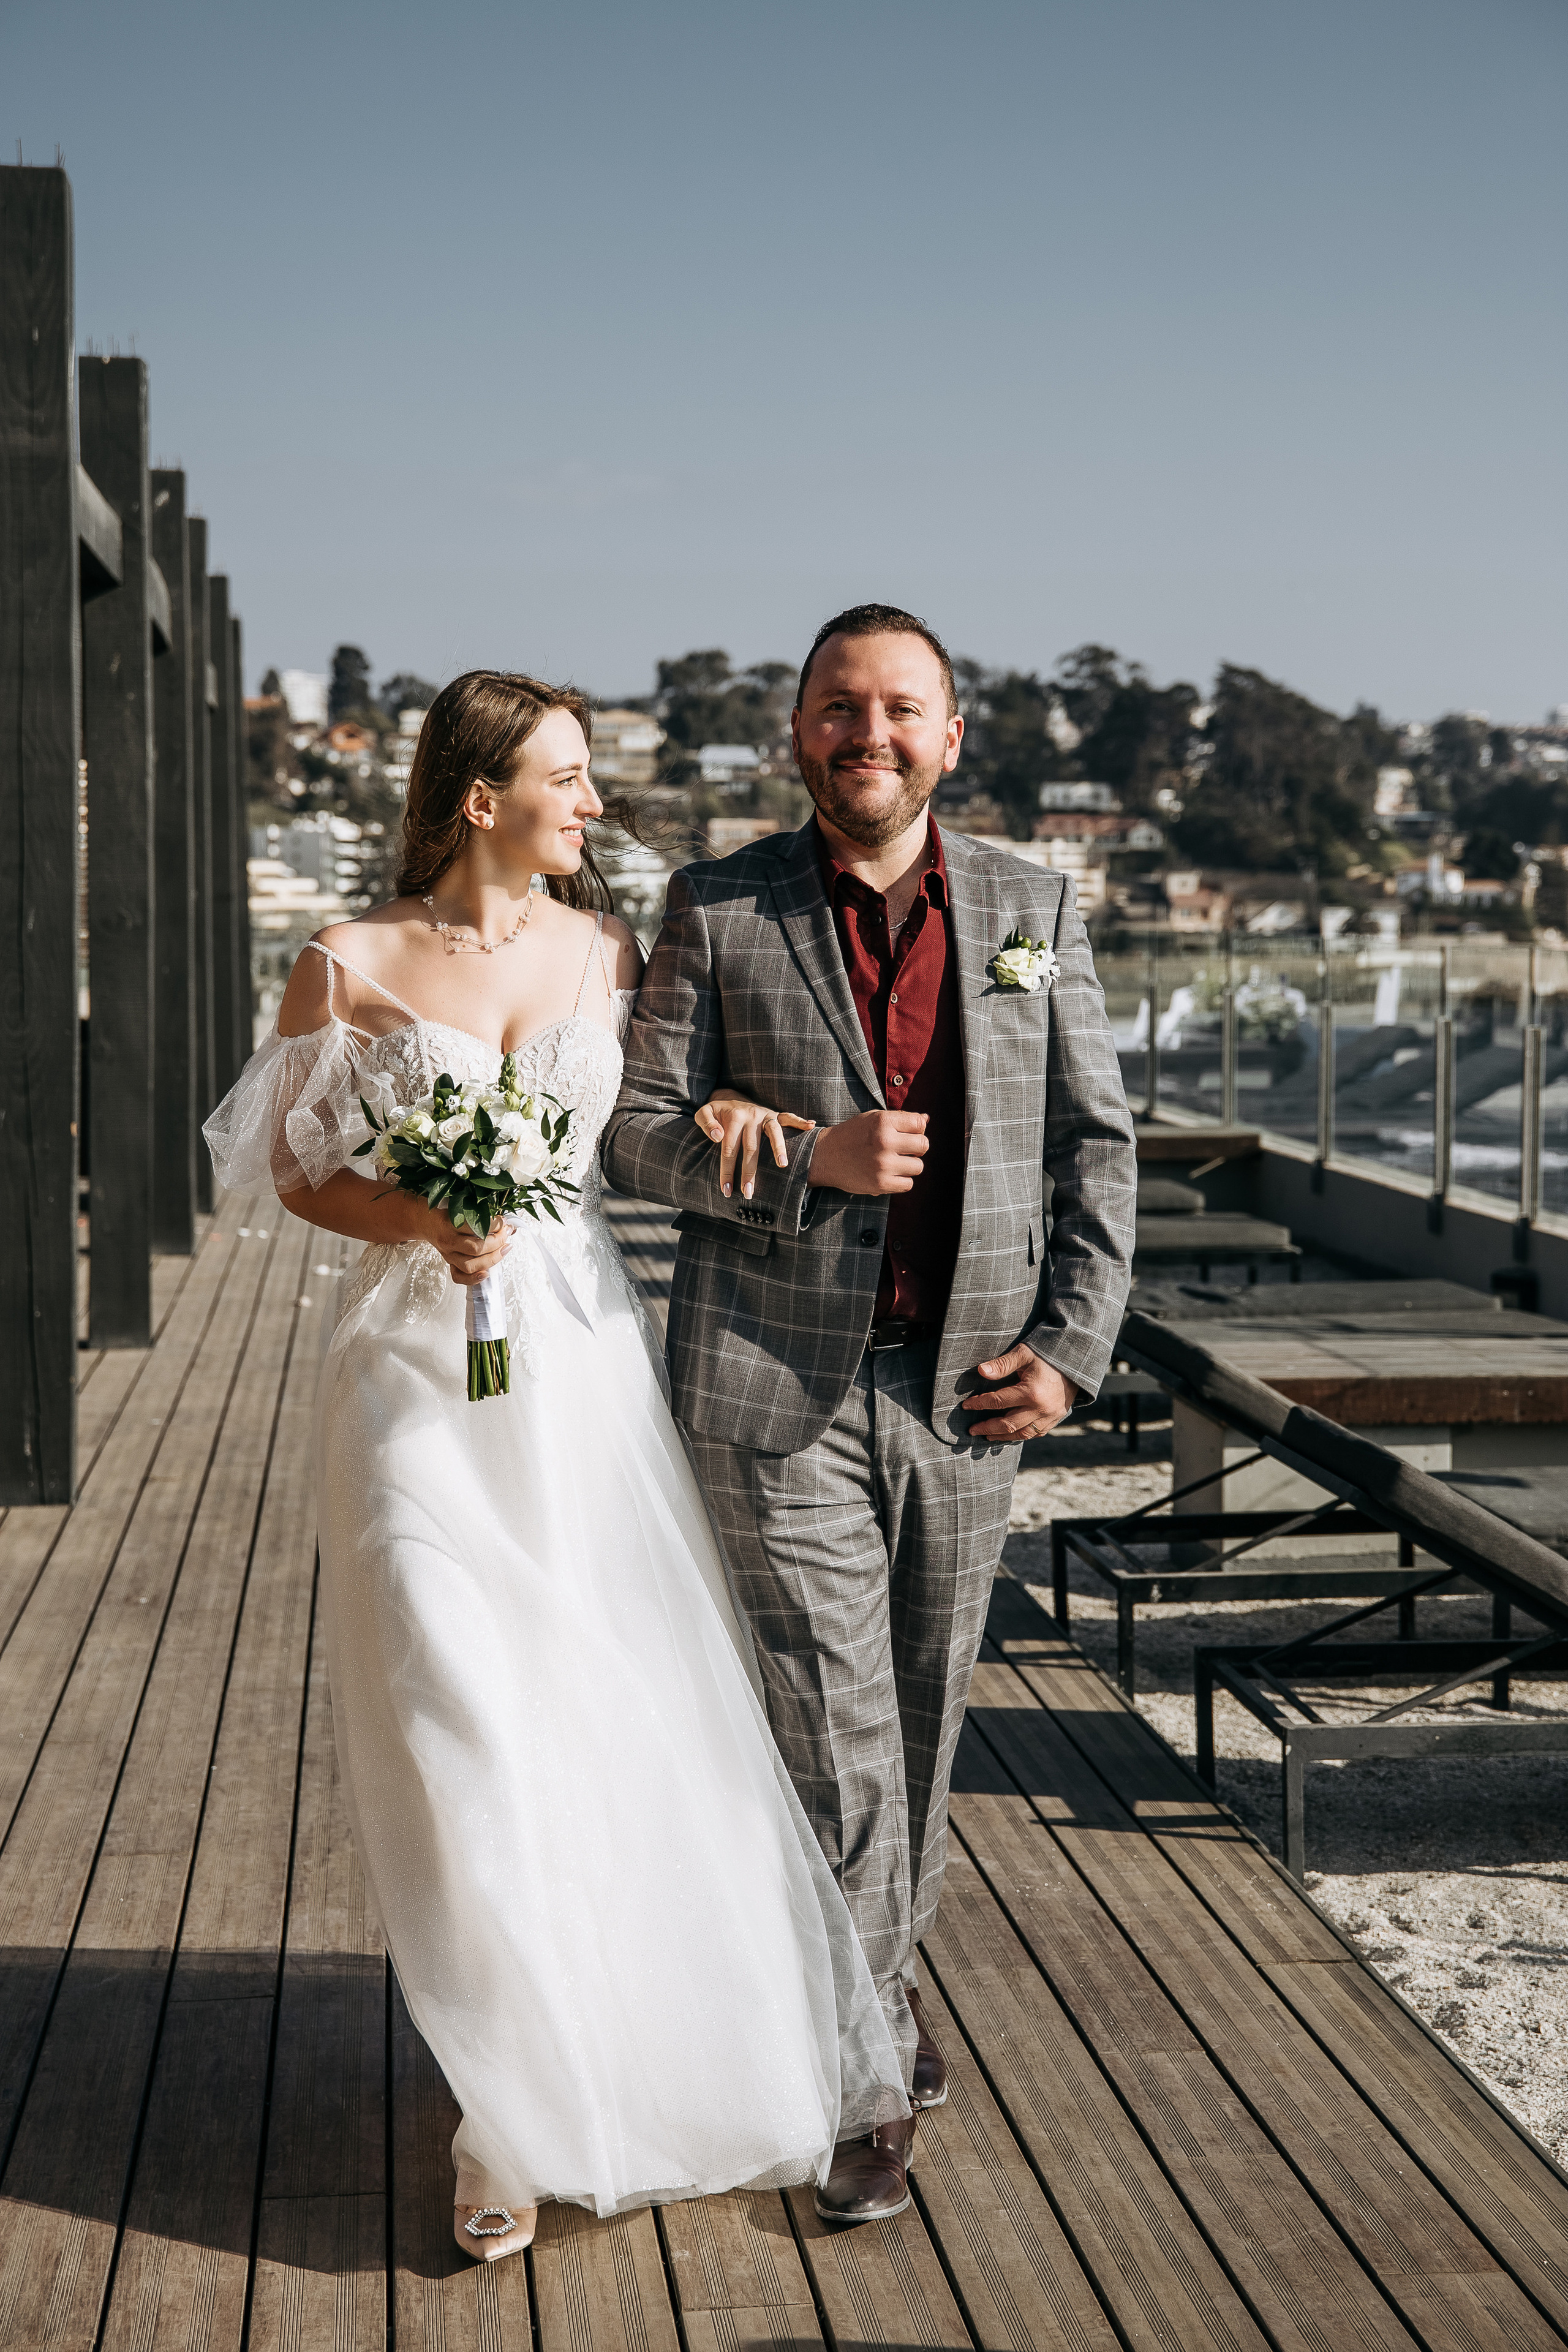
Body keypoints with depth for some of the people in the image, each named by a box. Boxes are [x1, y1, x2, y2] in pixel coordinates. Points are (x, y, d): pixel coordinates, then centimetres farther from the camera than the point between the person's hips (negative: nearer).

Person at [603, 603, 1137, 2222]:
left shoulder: (1033, 909, 5)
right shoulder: (717, 915, -2)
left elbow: (1094, 1139, 8)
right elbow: (635, 1134, -1)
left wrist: (1075, 1343, 0)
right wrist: (807, 1161, -17)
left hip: (966, 1389, 3)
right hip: (780, 1390, -3)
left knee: (923, 1716, 15)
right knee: (834, 1733, -4)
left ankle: (883, 1978, 39)